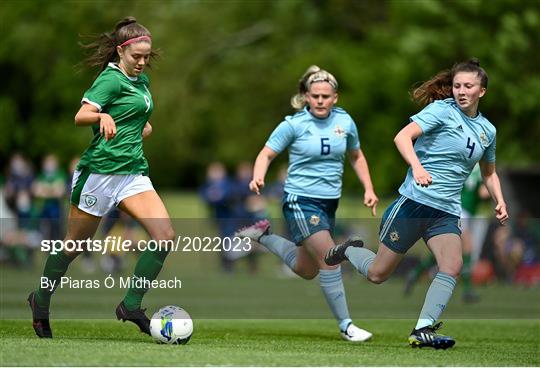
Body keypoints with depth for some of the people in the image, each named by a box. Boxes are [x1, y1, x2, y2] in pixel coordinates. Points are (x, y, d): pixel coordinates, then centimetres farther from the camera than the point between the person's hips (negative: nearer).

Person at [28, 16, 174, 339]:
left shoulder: (141, 80, 14)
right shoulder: (111, 79, -10)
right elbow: (81, 116, -21)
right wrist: (102, 116, -40)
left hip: (133, 171, 7)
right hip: (101, 170, -7)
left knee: (165, 236, -12)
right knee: (75, 243, 6)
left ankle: (131, 305, -4)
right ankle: (41, 300, 28)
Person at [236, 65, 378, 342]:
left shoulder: (345, 122, 2)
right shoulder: (294, 124, -11)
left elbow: (356, 156, 18)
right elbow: (267, 154, -5)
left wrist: (369, 189, 9)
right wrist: (258, 177, -24)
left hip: (329, 203, 6)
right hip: (300, 201, -6)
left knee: (306, 271, 14)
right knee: (330, 259, -19)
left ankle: (263, 235, 34)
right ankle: (345, 325, -9)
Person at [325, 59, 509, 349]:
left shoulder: (487, 130, 12)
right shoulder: (442, 110, -8)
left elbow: (489, 173, 28)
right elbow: (403, 136, -21)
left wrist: (499, 202, 10)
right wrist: (417, 167, -38)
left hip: (447, 213, 5)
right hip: (415, 202, -5)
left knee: (452, 266, -21)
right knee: (377, 274, 2)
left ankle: (423, 330, -19)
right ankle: (348, 251, 34)